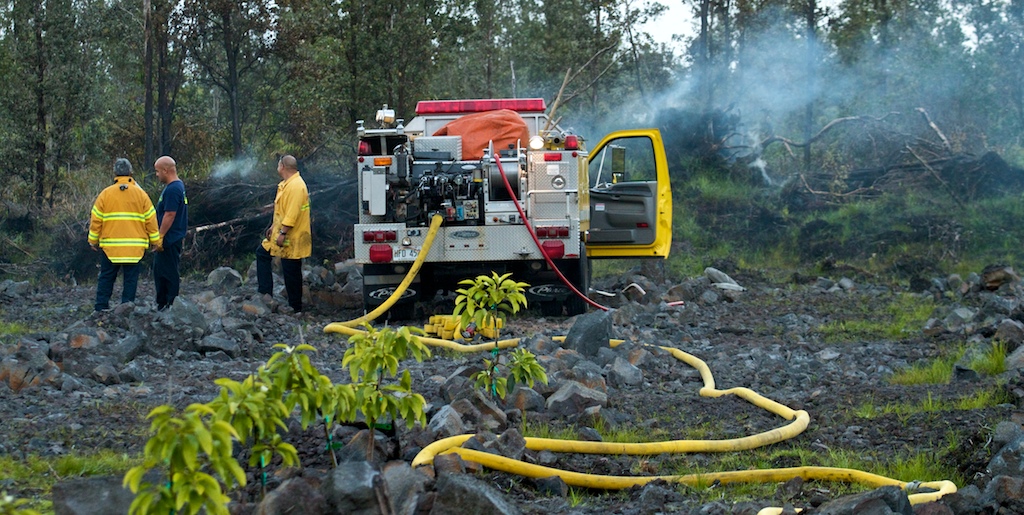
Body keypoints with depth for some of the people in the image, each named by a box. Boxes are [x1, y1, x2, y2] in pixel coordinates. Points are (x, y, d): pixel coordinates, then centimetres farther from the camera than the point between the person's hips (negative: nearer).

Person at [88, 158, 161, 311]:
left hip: (110, 246, 0)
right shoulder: (141, 194, 0)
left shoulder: (105, 194, -1)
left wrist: (93, 240, 12)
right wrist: (155, 241, 11)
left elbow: (96, 220, 1)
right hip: (134, 247, 0)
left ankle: (101, 307, 8)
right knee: (130, 279, 5)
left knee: (106, 277, 9)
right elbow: (151, 220, 2)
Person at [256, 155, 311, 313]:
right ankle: (265, 292, 17)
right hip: (280, 234, 11)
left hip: (291, 238, -11)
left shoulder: (296, 186, -22)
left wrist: (282, 232, -27)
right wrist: (274, 227, 22)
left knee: (291, 271, -3)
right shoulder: (287, 184, 13)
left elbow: (292, 213, -27)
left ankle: (295, 307, 6)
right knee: (262, 253, 16)